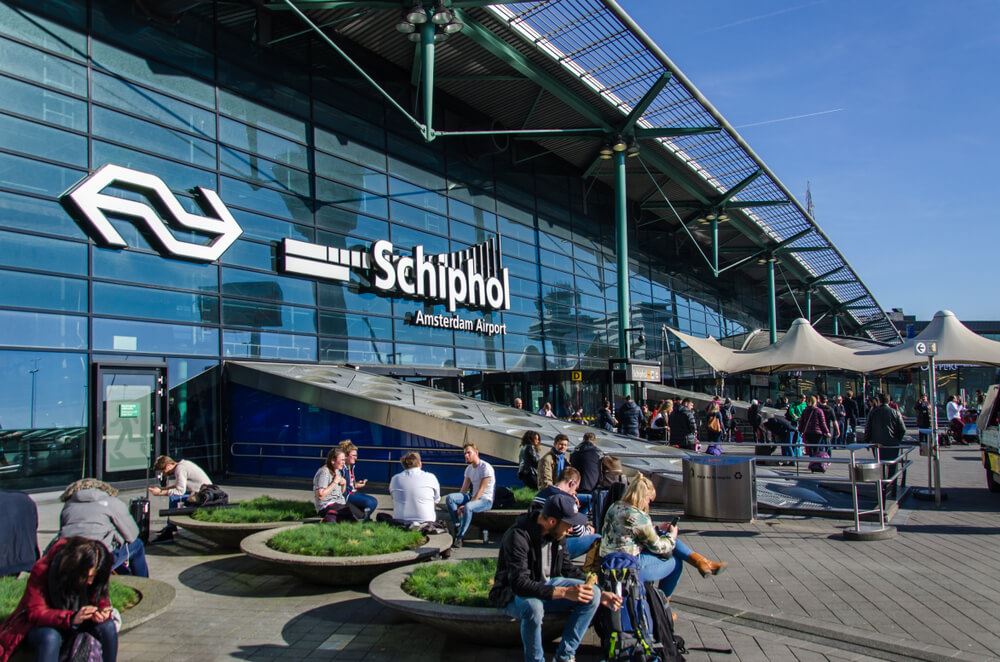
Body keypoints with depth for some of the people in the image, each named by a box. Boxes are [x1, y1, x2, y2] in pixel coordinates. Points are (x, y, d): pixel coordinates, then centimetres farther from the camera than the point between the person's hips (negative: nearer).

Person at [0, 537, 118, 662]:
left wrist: (102, 612, -32)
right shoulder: (42, 571, -28)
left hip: (77, 624, 3)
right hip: (44, 626, -3)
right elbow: (35, 613, -28)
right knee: (50, 637, -38)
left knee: (108, 627, -25)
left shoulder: (96, 574, -18)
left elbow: (101, 599, -6)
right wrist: (71, 618, -45)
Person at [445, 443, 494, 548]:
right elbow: (464, 489, 13)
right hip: (472, 496, 8)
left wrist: (465, 505, -24)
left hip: (486, 500, -7)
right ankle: (458, 527, -18)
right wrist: (458, 502, -4)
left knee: (468, 507, -39)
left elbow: (481, 490, -19)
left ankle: (459, 538, -30)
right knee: (449, 498, -17)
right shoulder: (469, 468, 12)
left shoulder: (486, 467, -13)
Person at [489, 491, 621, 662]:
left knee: (593, 594, -11)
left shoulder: (555, 534, -3)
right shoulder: (518, 536, -27)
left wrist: (599, 594, 0)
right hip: (514, 594, -7)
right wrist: (564, 592, -40)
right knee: (533, 607, -41)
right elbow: (519, 584, -35)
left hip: (546, 585, 7)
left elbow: (568, 569, 9)